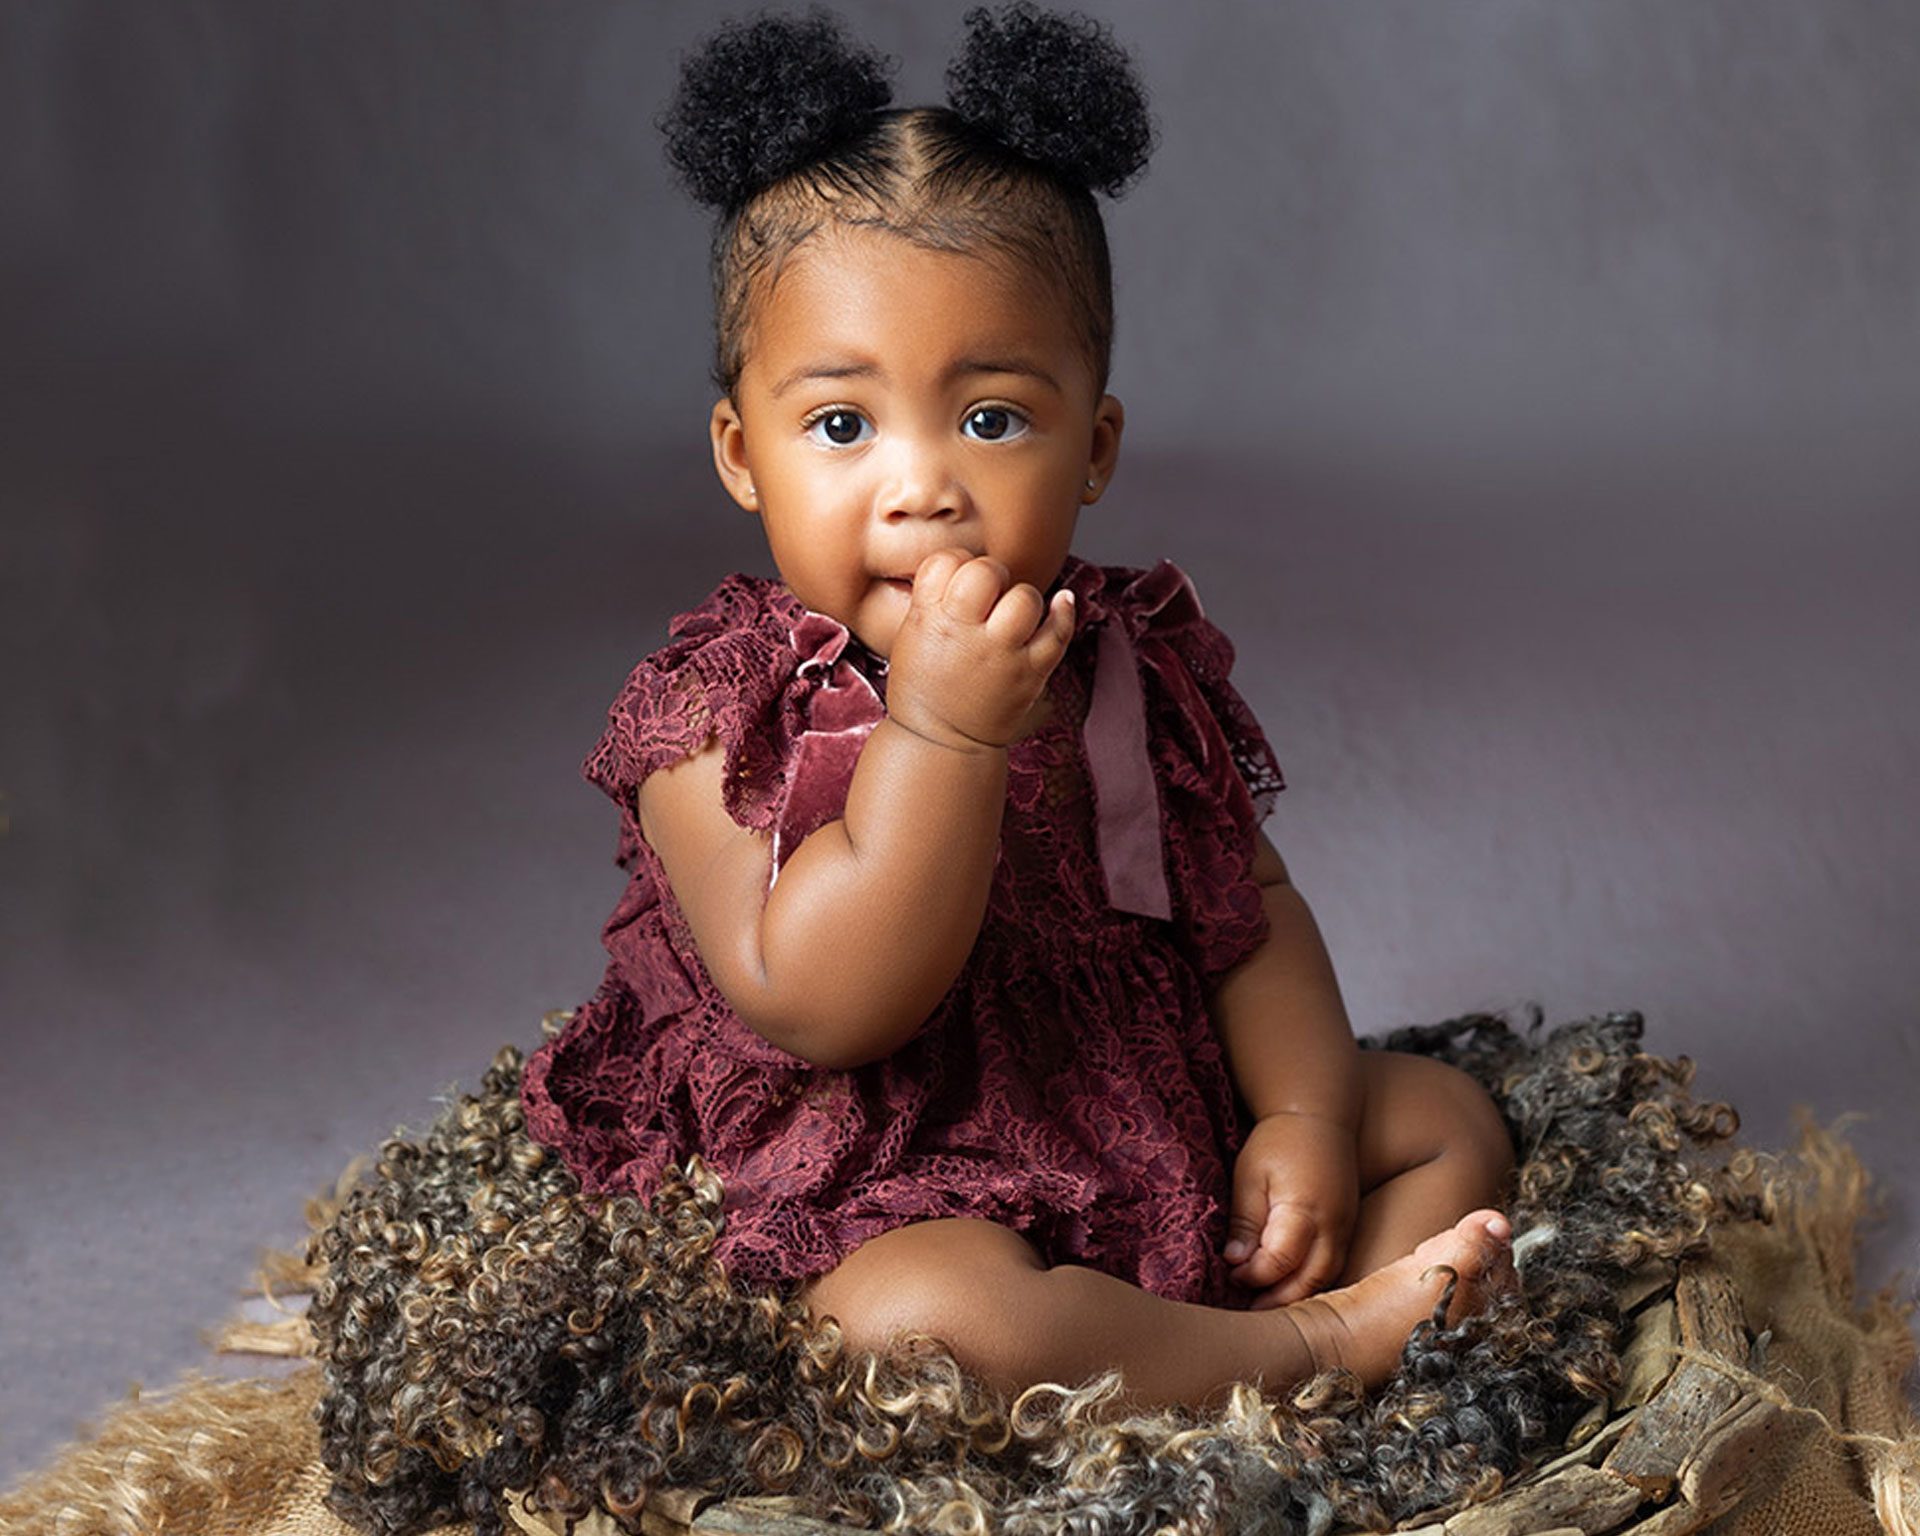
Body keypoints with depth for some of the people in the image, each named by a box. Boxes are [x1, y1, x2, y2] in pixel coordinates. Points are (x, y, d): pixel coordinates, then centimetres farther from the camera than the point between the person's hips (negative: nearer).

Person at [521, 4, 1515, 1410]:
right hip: (896, 1204, -6)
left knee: (1445, 1116, 7)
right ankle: (1304, 1346, -17)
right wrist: (941, 731, -33)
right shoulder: (719, 726, -15)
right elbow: (820, 1007, -26)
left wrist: (1304, 1111, -7)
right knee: (925, 1314, -36)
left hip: (1177, 1144, 6)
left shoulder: (1139, 675, 1)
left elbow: (1250, 913, 9)